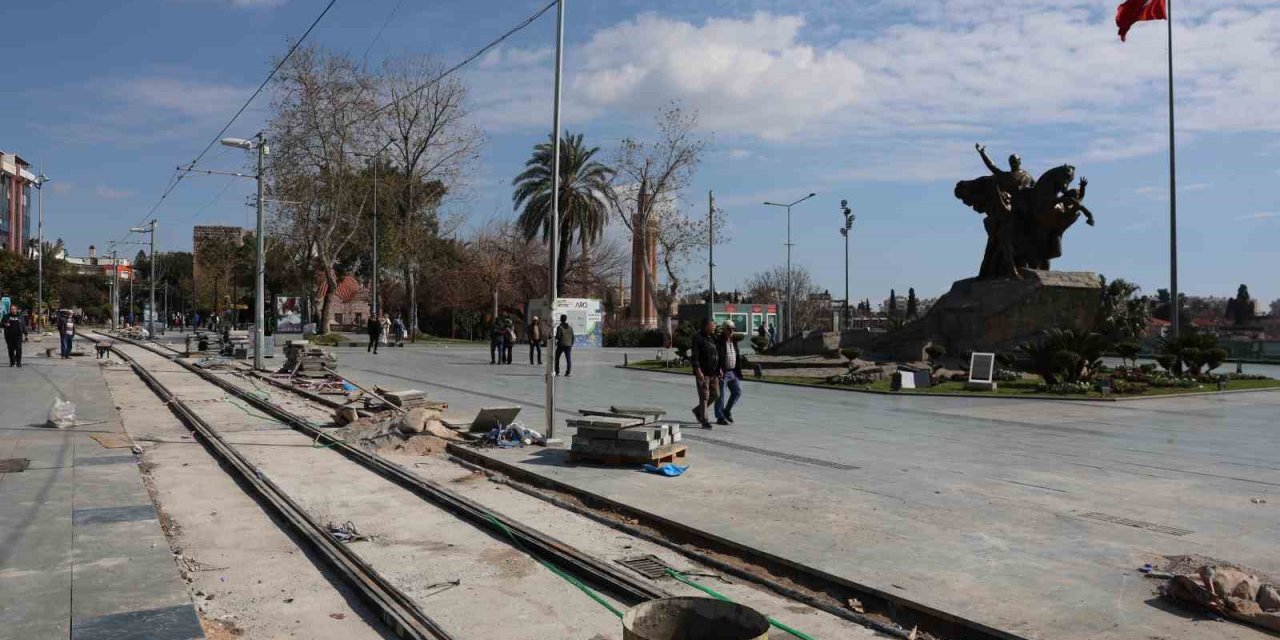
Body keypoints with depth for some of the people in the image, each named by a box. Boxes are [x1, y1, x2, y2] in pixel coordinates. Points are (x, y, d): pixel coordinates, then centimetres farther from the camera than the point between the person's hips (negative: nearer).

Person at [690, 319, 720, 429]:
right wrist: (698, 371, -22)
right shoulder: (698, 338, -10)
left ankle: (698, 410, 27)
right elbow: (694, 356, -15)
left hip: (713, 373, 8)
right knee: (704, 397, -4)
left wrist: (719, 369, 15)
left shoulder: (713, 338, 14)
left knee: (715, 394, 10)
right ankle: (704, 421, 4)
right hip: (703, 373, -8)